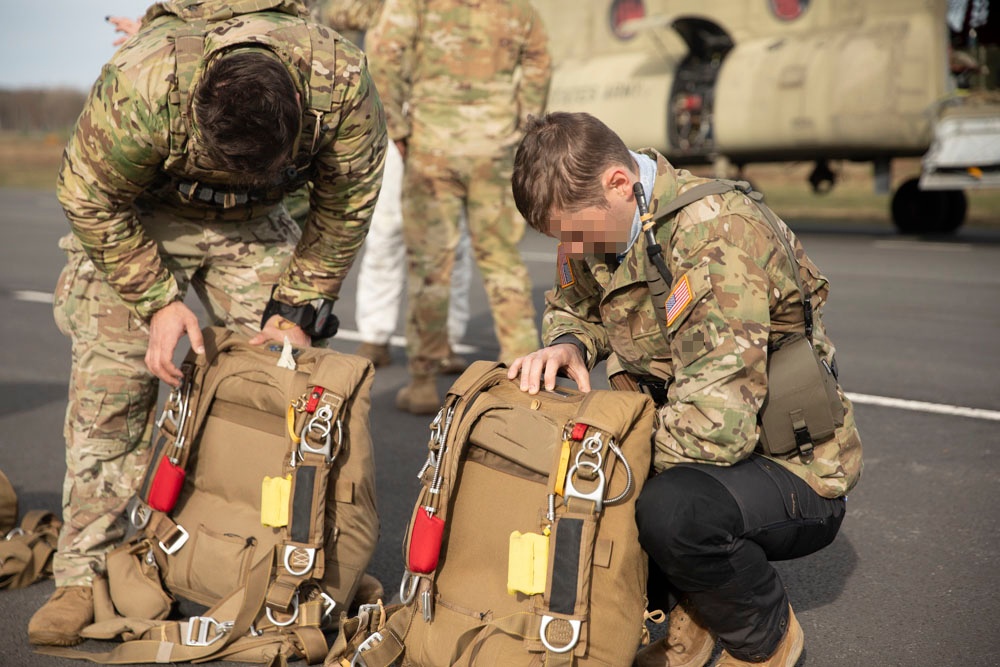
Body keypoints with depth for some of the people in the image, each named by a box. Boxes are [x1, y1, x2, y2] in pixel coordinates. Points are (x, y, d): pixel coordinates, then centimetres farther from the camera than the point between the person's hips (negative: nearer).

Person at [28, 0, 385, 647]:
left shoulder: (342, 83, -33)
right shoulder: (139, 89, -39)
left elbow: (347, 204, -14)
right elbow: (94, 200, -21)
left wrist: (299, 307, -14)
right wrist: (159, 300, -23)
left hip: (254, 226, 2)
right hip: (137, 215, -2)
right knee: (111, 381, -10)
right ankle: (84, 574, 0)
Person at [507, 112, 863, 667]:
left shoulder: (718, 234, -29)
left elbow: (714, 425, -37)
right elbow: (571, 307, 16)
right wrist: (567, 345, -9)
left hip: (792, 469, -7)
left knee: (673, 509, -37)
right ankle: (689, 611, 8)